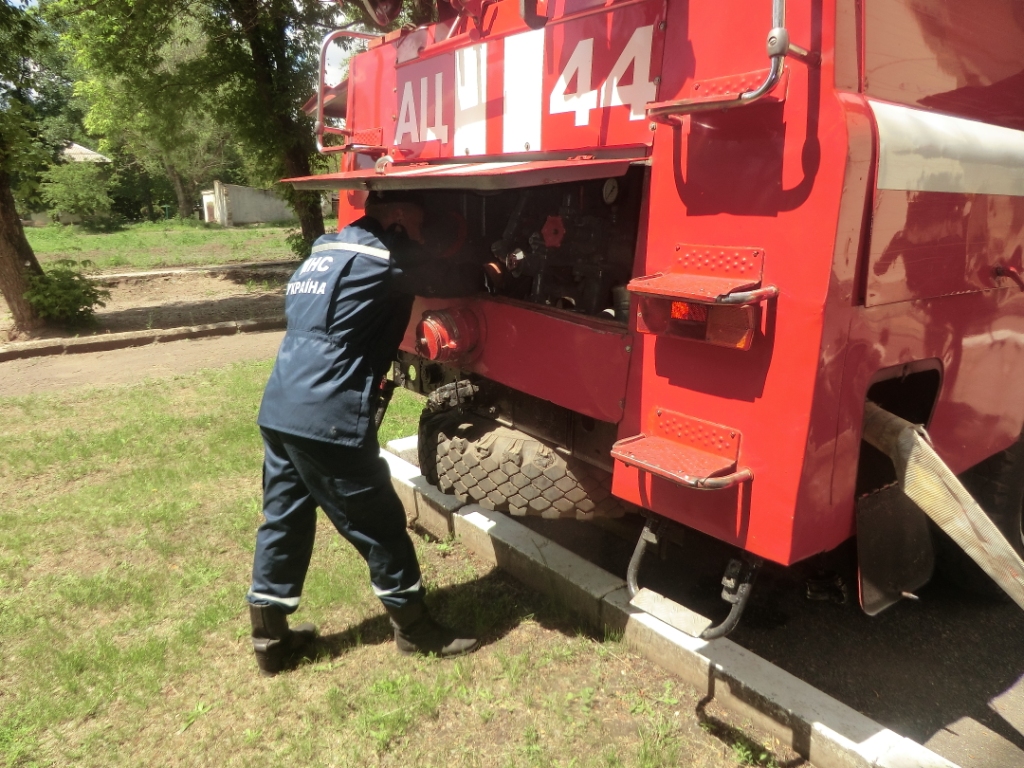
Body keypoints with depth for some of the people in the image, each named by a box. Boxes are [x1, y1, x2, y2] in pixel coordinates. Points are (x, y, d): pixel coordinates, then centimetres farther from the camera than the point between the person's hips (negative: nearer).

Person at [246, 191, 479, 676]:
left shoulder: (324, 249, 19)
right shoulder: (385, 257, -6)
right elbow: (456, 285, 3)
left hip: (279, 410, 9)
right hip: (327, 419, -9)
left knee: (282, 522, 17)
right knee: (379, 525, 6)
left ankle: (269, 638, 29)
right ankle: (414, 630, 23)